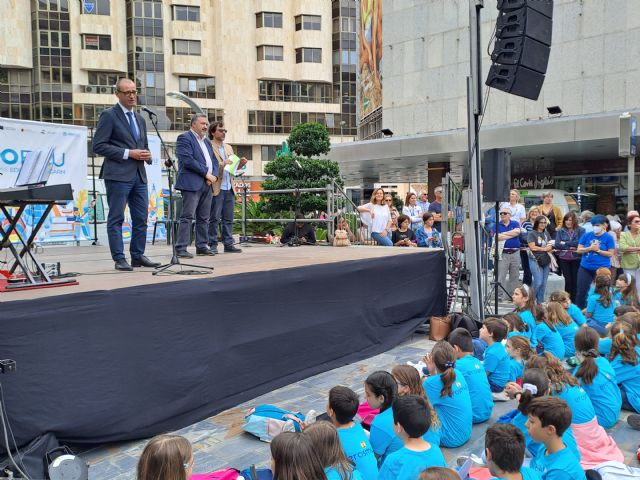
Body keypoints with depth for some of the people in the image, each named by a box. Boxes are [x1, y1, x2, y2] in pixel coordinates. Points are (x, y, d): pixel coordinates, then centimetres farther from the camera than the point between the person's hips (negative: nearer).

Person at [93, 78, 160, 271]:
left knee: (141, 218, 8)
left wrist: (147, 154, 3)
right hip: (118, 175, -7)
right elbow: (98, 145, -10)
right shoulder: (109, 115, -3)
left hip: (139, 175, 7)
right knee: (116, 218, -1)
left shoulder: (140, 118, 18)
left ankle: (138, 256, 18)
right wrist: (128, 153, -15)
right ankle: (119, 259, 4)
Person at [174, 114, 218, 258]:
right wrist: (206, 173, -13)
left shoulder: (207, 141, 22)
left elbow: (214, 161, 19)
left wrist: (213, 175, -1)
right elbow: (188, 160, -15)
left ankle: (202, 246, 17)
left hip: (207, 184, 8)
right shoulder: (184, 138, -4)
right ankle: (181, 248, -6)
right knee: (187, 217, -9)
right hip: (192, 184, -8)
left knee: (204, 218, 10)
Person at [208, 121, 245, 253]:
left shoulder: (228, 148, 20)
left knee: (228, 219, 8)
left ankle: (228, 244, 12)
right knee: (214, 219, 0)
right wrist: (222, 164, -20)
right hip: (216, 189, -7)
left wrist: (241, 163, 3)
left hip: (229, 188, 7)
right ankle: (213, 245, 6)